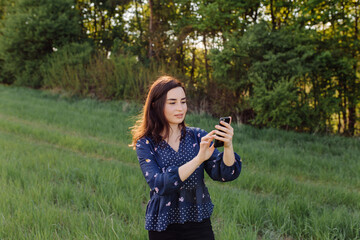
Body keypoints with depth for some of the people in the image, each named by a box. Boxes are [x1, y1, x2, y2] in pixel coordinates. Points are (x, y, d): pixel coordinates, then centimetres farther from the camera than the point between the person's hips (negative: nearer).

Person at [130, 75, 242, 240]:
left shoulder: (197, 136, 0)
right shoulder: (146, 144, -6)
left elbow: (225, 175, -7)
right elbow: (158, 184, -21)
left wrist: (228, 147, -27)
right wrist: (198, 159, -31)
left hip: (199, 223, 2)